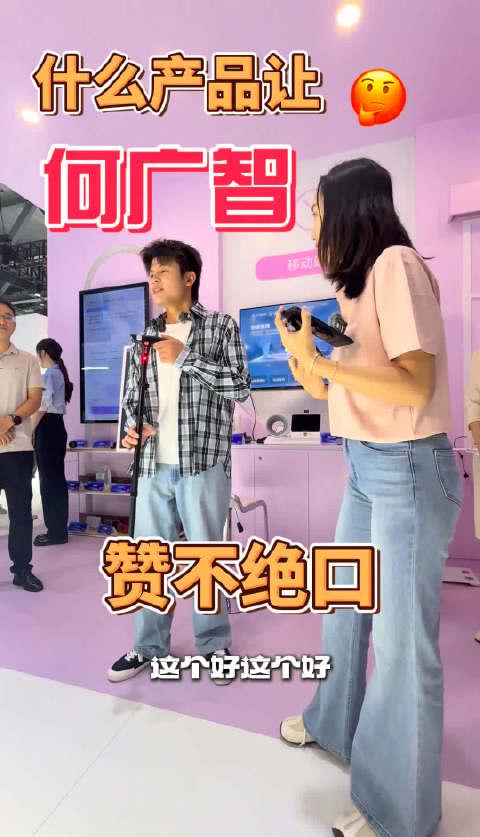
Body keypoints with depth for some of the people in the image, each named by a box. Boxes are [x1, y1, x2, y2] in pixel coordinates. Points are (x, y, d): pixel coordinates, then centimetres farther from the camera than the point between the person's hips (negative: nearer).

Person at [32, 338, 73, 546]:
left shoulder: (49, 374, -11)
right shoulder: (60, 373, 16)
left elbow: (42, 406, -15)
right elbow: (55, 403, 12)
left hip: (47, 427, -9)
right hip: (57, 426, 9)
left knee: (48, 480, -2)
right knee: (57, 479, 12)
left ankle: (55, 531, 6)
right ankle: (60, 528, 21)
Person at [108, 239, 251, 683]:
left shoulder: (220, 325, 3)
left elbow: (240, 386, -7)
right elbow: (132, 396, 16)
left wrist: (185, 357, -10)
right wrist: (132, 427, -4)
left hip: (203, 462, -4)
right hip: (153, 464, 4)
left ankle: (214, 645, 29)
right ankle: (148, 645, 32)